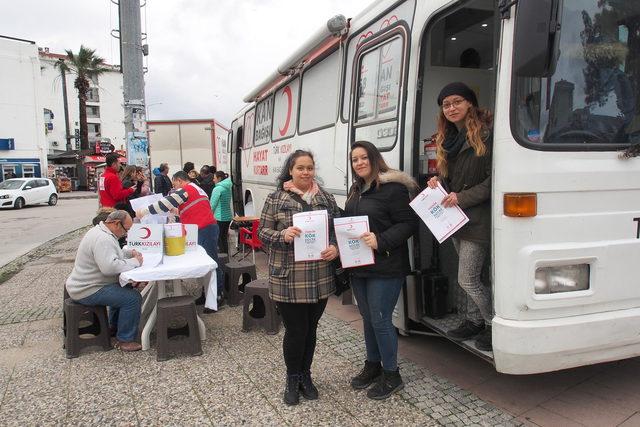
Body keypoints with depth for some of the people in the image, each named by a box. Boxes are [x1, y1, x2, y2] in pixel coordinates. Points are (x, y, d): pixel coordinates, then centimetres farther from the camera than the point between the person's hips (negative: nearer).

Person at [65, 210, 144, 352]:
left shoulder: (100, 232, 11)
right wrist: (134, 262, -23)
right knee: (133, 297, -18)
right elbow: (109, 267, -36)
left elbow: (109, 255, 23)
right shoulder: (102, 239, -25)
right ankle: (125, 340, -7)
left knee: (125, 288, 26)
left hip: (83, 284, 12)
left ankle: (115, 326, 36)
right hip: (87, 291, -11)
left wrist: (130, 253, 6)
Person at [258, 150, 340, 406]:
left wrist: (335, 247, -9)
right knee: (295, 331, 5)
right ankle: (293, 378, 30)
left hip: (319, 278, 3)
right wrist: (283, 235, -20)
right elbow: (263, 233, -1)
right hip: (288, 279, -3)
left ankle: (305, 375, 37)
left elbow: (337, 230, 11)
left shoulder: (326, 199, 6)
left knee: (310, 329, 15)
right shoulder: (276, 199, -2)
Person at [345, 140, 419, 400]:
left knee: (380, 320, 0)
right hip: (359, 268, 8)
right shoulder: (356, 190, 13)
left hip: (385, 269, -8)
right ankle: (373, 366, 37)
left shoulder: (393, 188, -13)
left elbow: (409, 224, -17)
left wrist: (381, 241, -28)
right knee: (368, 318, 19)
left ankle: (391, 375, 19)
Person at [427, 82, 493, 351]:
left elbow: (494, 180, -18)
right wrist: (438, 182, -1)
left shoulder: (486, 134, -14)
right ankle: (474, 320, 33)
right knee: (470, 277, 18)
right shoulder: (448, 139, 12)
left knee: (467, 279, -3)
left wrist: (462, 197, -19)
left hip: (477, 220, -8)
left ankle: (493, 323, 18)